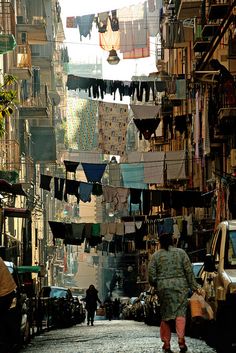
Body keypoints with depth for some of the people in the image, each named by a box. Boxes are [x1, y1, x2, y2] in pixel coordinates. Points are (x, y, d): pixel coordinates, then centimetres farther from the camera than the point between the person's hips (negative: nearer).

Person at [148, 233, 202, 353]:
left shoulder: (156, 255, 5)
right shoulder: (181, 252, 7)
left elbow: (151, 275, 3)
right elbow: (189, 271, 3)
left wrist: (156, 285, 20)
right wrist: (194, 286, 8)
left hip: (163, 288, 0)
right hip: (181, 286, 0)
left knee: (166, 315, 8)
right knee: (180, 312, -3)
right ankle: (181, 339, -22)